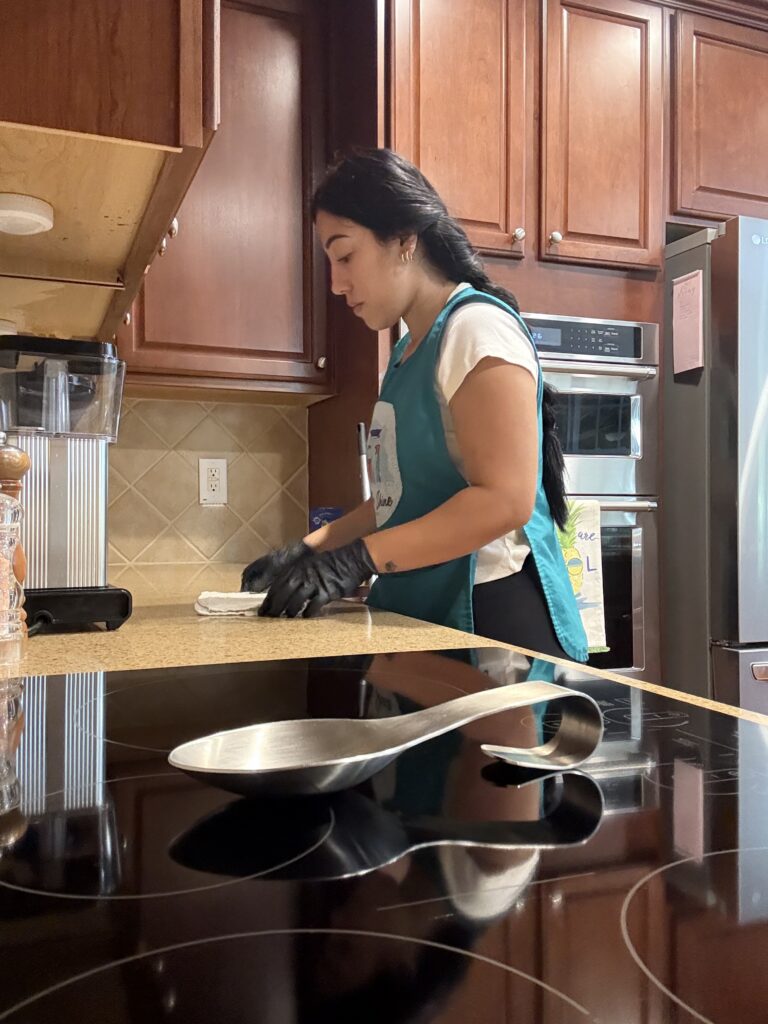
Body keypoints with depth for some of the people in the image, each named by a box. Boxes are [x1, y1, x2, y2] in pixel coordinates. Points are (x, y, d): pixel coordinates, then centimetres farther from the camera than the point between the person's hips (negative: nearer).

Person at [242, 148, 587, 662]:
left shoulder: (476, 327, -13)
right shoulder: (409, 350, 13)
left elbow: (505, 500, -23)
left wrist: (359, 559, -23)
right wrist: (312, 549, 5)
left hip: (493, 618, -8)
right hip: (430, 617, 8)